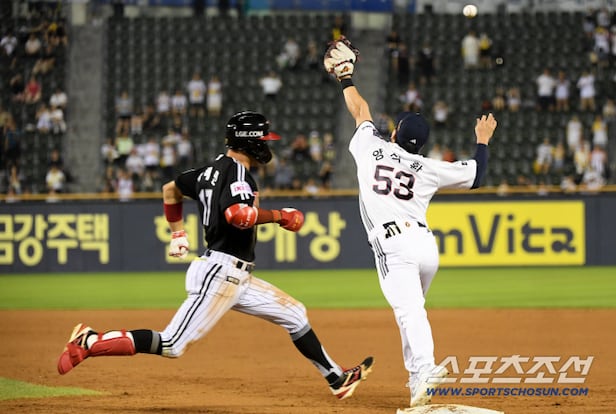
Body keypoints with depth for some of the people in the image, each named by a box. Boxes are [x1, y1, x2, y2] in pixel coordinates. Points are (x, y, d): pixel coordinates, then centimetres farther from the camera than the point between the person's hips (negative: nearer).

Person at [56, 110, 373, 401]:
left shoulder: (212, 169, 14)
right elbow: (238, 214, -30)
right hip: (220, 271, -11)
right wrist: (279, 216, -15)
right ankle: (89, 343, -9)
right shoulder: (237, 171, -13)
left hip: (237, 277, 11)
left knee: (294, 314, 15)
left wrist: (177, 233, 32)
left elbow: (170, 189, 27)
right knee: (172, 346, -14)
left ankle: (336, 380, 22)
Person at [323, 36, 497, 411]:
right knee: (412, 308, 22)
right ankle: (418, 380, 17)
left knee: (409, 311, -20)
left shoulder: (372, 148, 9)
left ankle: (425, 369, -39)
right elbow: (475, 175, 23)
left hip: (394, 247, -4)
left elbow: (361, 111, 26)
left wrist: (346, 76, 41)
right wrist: (483, 141, 39)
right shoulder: (428, 168, 13)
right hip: (426, 244, 4)